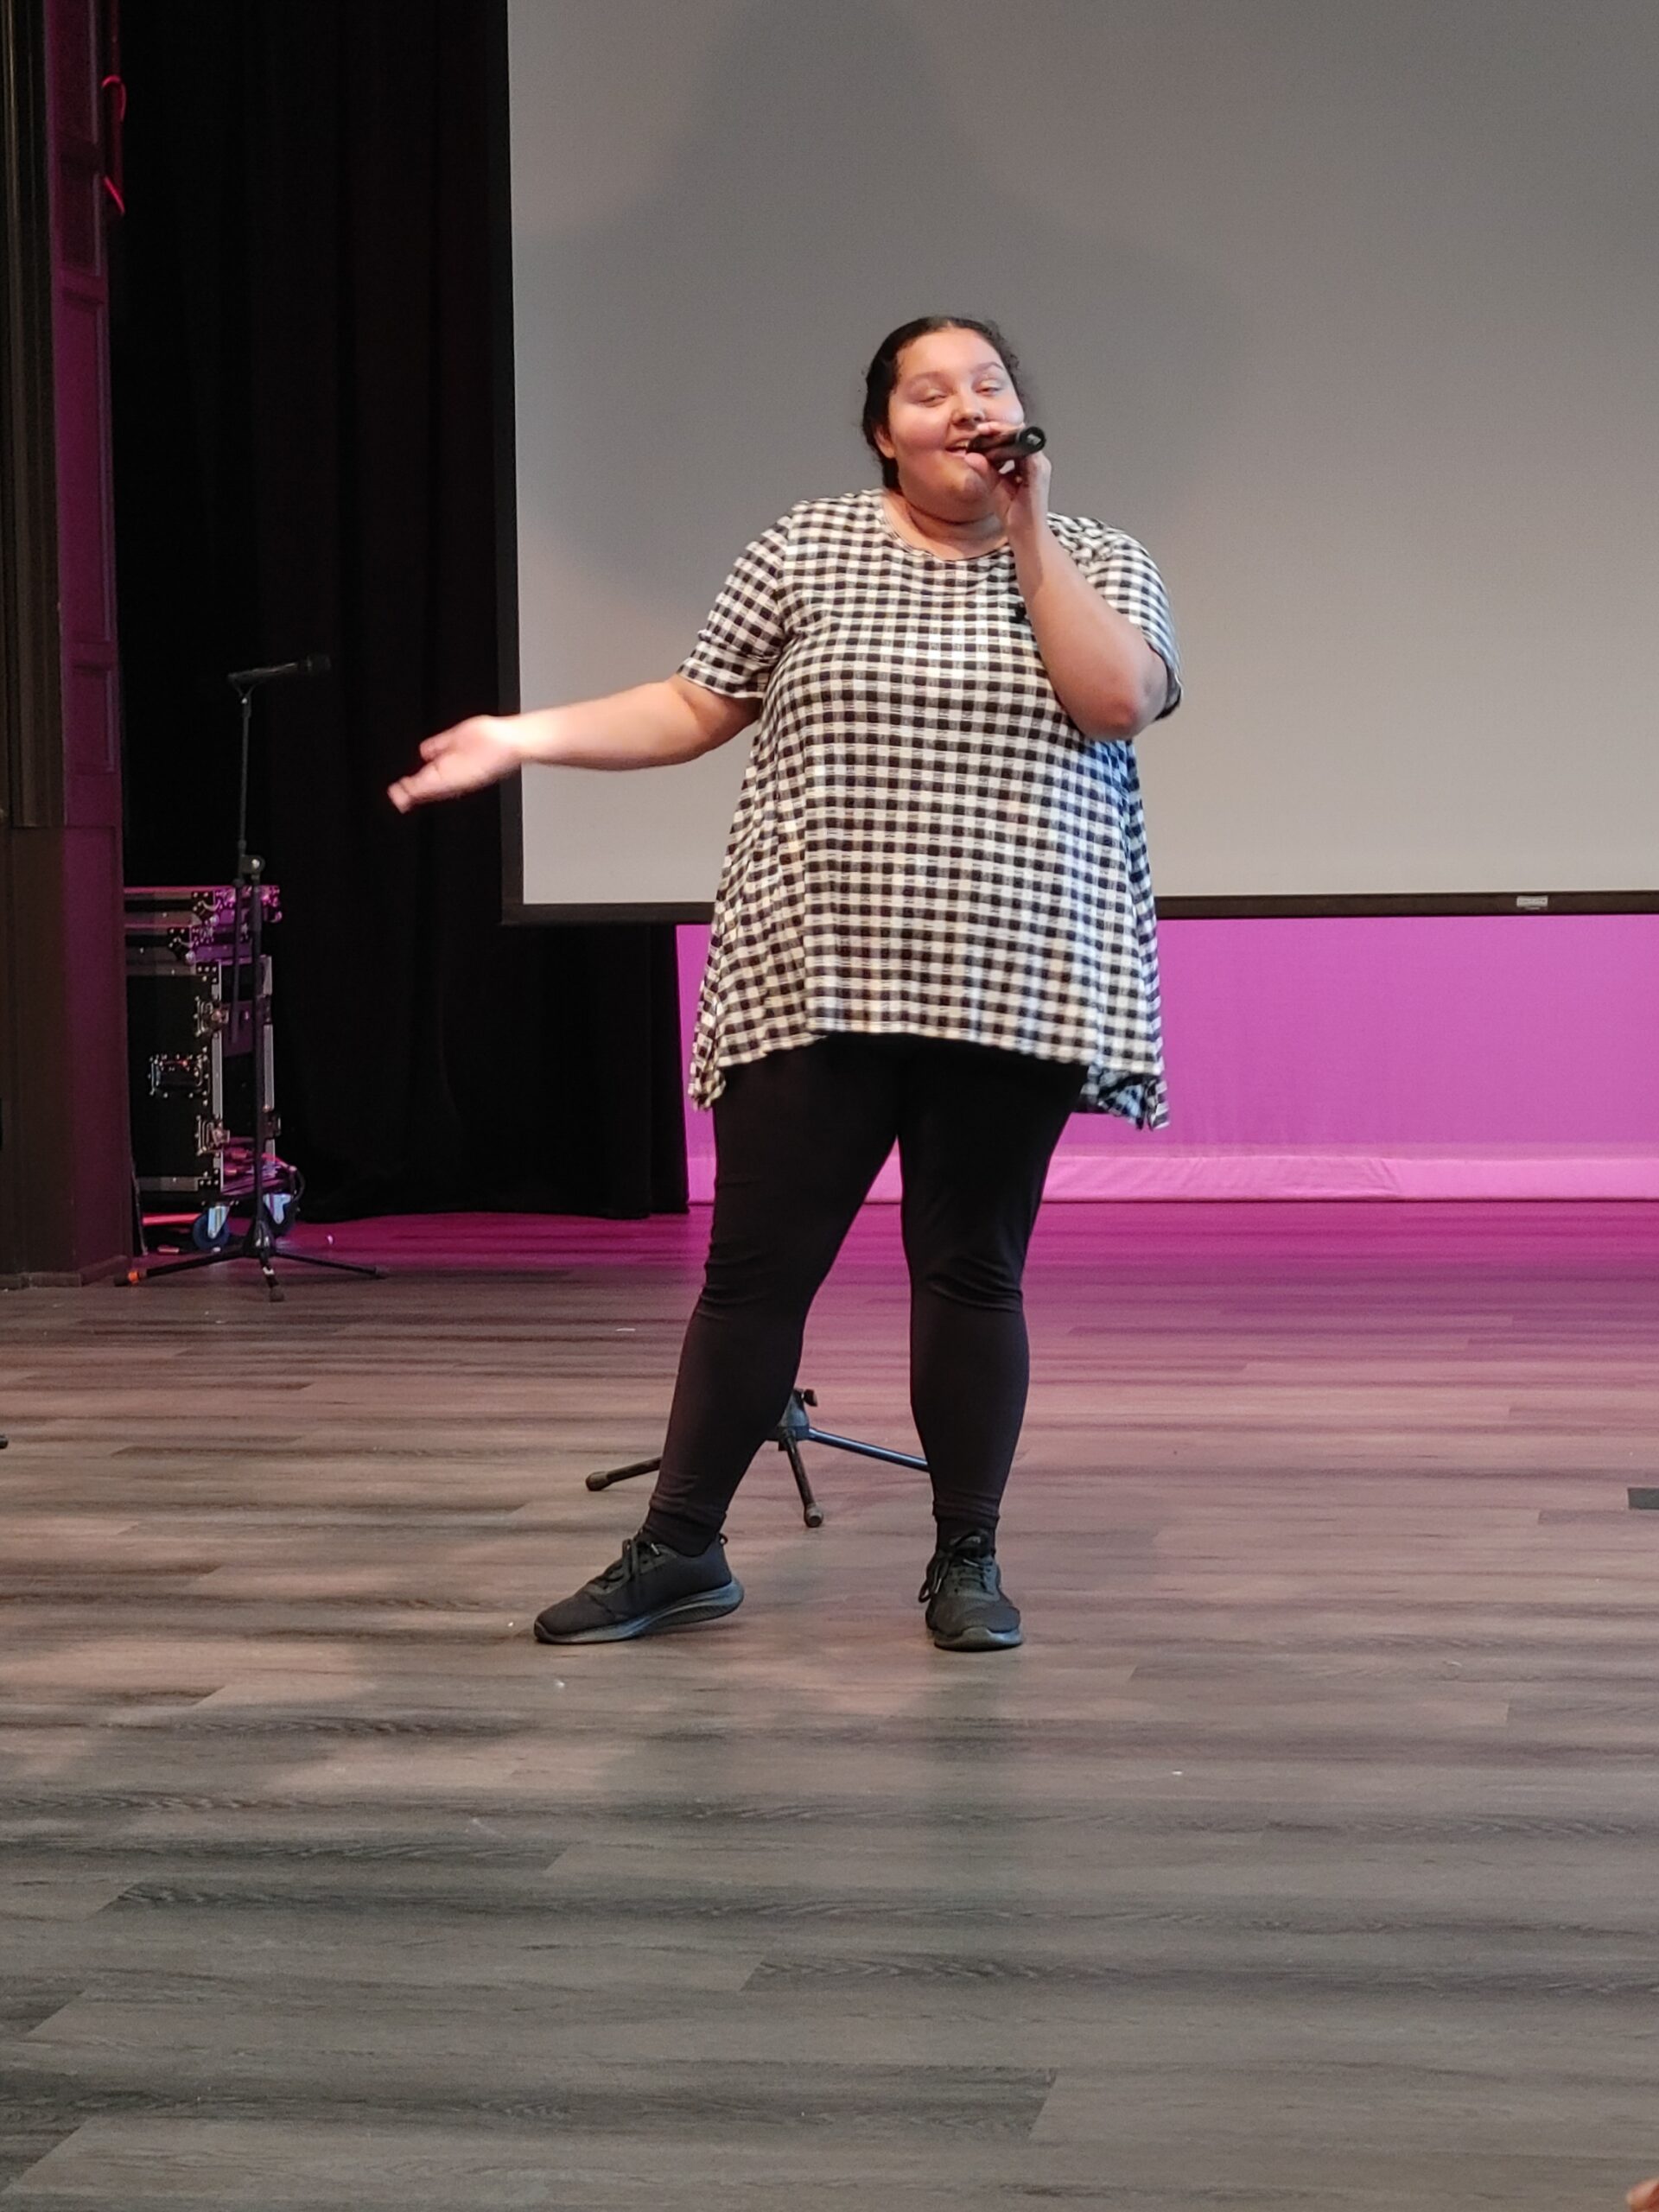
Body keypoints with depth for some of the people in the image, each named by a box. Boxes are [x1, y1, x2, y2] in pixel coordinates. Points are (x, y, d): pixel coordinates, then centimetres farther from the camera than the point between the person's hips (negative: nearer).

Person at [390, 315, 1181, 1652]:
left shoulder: (1096, 560, 7)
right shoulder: (808, 550, 7)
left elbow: (1118, 700, -11)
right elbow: (699, 708, 8)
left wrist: (1028, 532, -10)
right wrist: (530, 735, -2)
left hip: (1008, 989, 0)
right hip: (814, 981, 0)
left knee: (973, 1270, 5)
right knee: (756, 1264, 2)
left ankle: (967, 1559, 17)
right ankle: (681, 1549, 12)